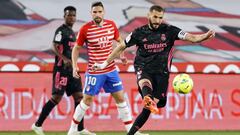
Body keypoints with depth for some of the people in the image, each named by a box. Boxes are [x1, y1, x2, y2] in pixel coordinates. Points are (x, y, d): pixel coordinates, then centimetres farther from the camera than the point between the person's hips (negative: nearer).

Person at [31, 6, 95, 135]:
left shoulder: (71, 32, 18)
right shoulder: (61, 30, -9)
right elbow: (54, 47, -21)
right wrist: (64, 59, -34)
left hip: (72, 69, 9)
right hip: (62, 69, -9)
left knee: (78, 96, 3)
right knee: (56, 97, -8)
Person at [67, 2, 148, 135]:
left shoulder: (111, 25, -1)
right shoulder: (85, 29, -12)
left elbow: (119, 40, 16)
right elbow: (76, 48, -1)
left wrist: (122, 55, -1)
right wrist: (74, 66, -10)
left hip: (111, 70, 4)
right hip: (94, 72, -4)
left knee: (120, 98, 6)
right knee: (87, 101, 1)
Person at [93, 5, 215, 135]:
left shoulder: (169, 30, 0)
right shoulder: (140, 32, 2)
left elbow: (191, 38, -7)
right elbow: (121, 47, 13)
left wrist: (205, 36, -27)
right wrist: (105, 63, 13)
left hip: (161, 71, 1)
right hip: (143, 68, -1)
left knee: (148, 109, -5)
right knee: (145, 82, -39)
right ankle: (148, 100, -73)